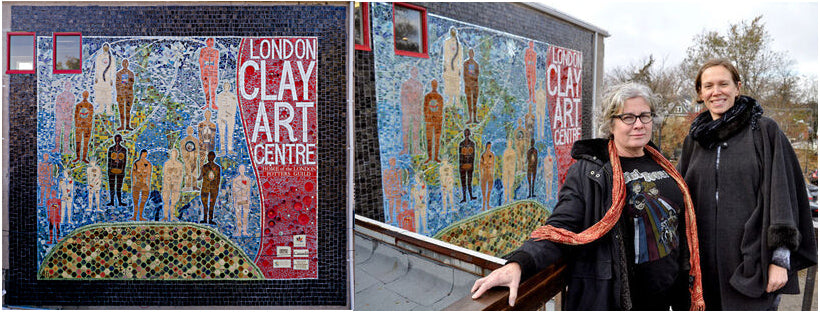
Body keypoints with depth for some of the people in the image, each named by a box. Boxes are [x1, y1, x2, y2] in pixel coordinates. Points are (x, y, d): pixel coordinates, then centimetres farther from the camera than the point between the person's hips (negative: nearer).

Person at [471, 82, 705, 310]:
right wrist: (518, 264, -36)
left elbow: (683, 228, 16)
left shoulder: (662, 167, 8)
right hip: (611, 300, -5)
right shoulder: (588, 171, -10)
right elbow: (560, 228, -19)